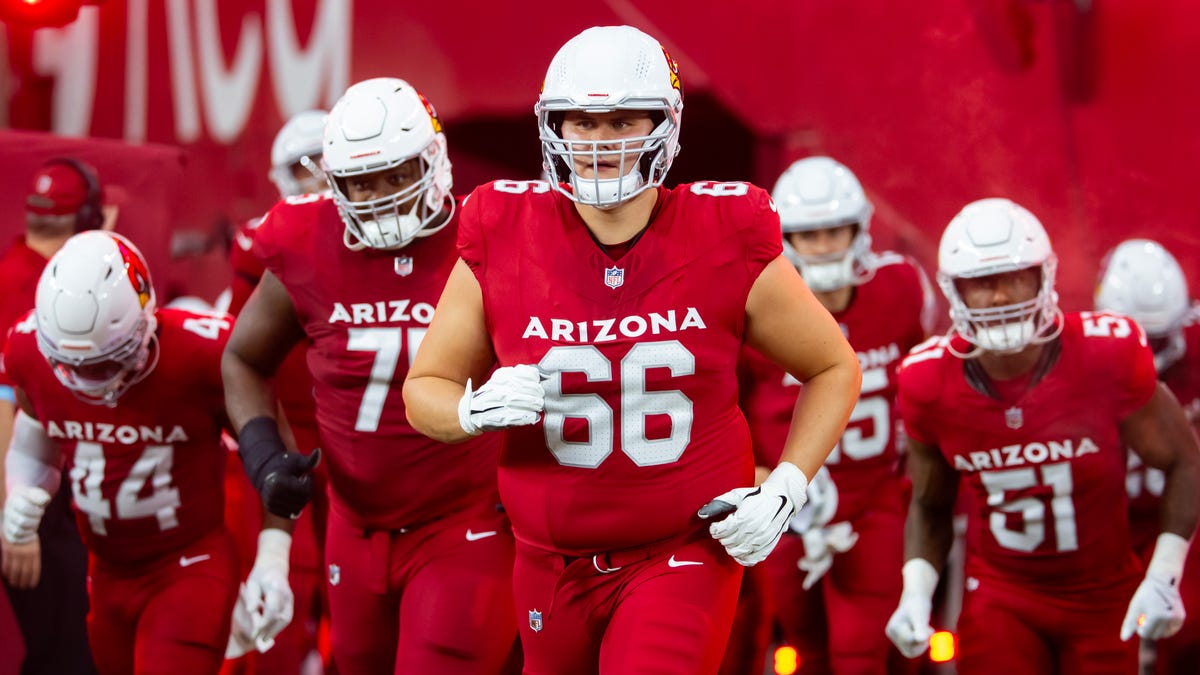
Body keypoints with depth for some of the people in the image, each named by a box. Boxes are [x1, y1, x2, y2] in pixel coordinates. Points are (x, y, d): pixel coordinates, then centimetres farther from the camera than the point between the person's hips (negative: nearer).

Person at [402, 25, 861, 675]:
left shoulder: (727, 246, -9)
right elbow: (424, 389, 4)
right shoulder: (502, 244, -7)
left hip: (684, 555, -2)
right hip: (553, 565, 3)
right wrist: (478, 409, -20)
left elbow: (835, 368, 5)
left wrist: (783, 491, -7)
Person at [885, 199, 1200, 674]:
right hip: (999, 595, 1)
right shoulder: (930, 384, -13)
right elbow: (929, 505, 4)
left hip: (1103, 594, 0)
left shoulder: (1108, 356, -20)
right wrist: (915, 595, -11)